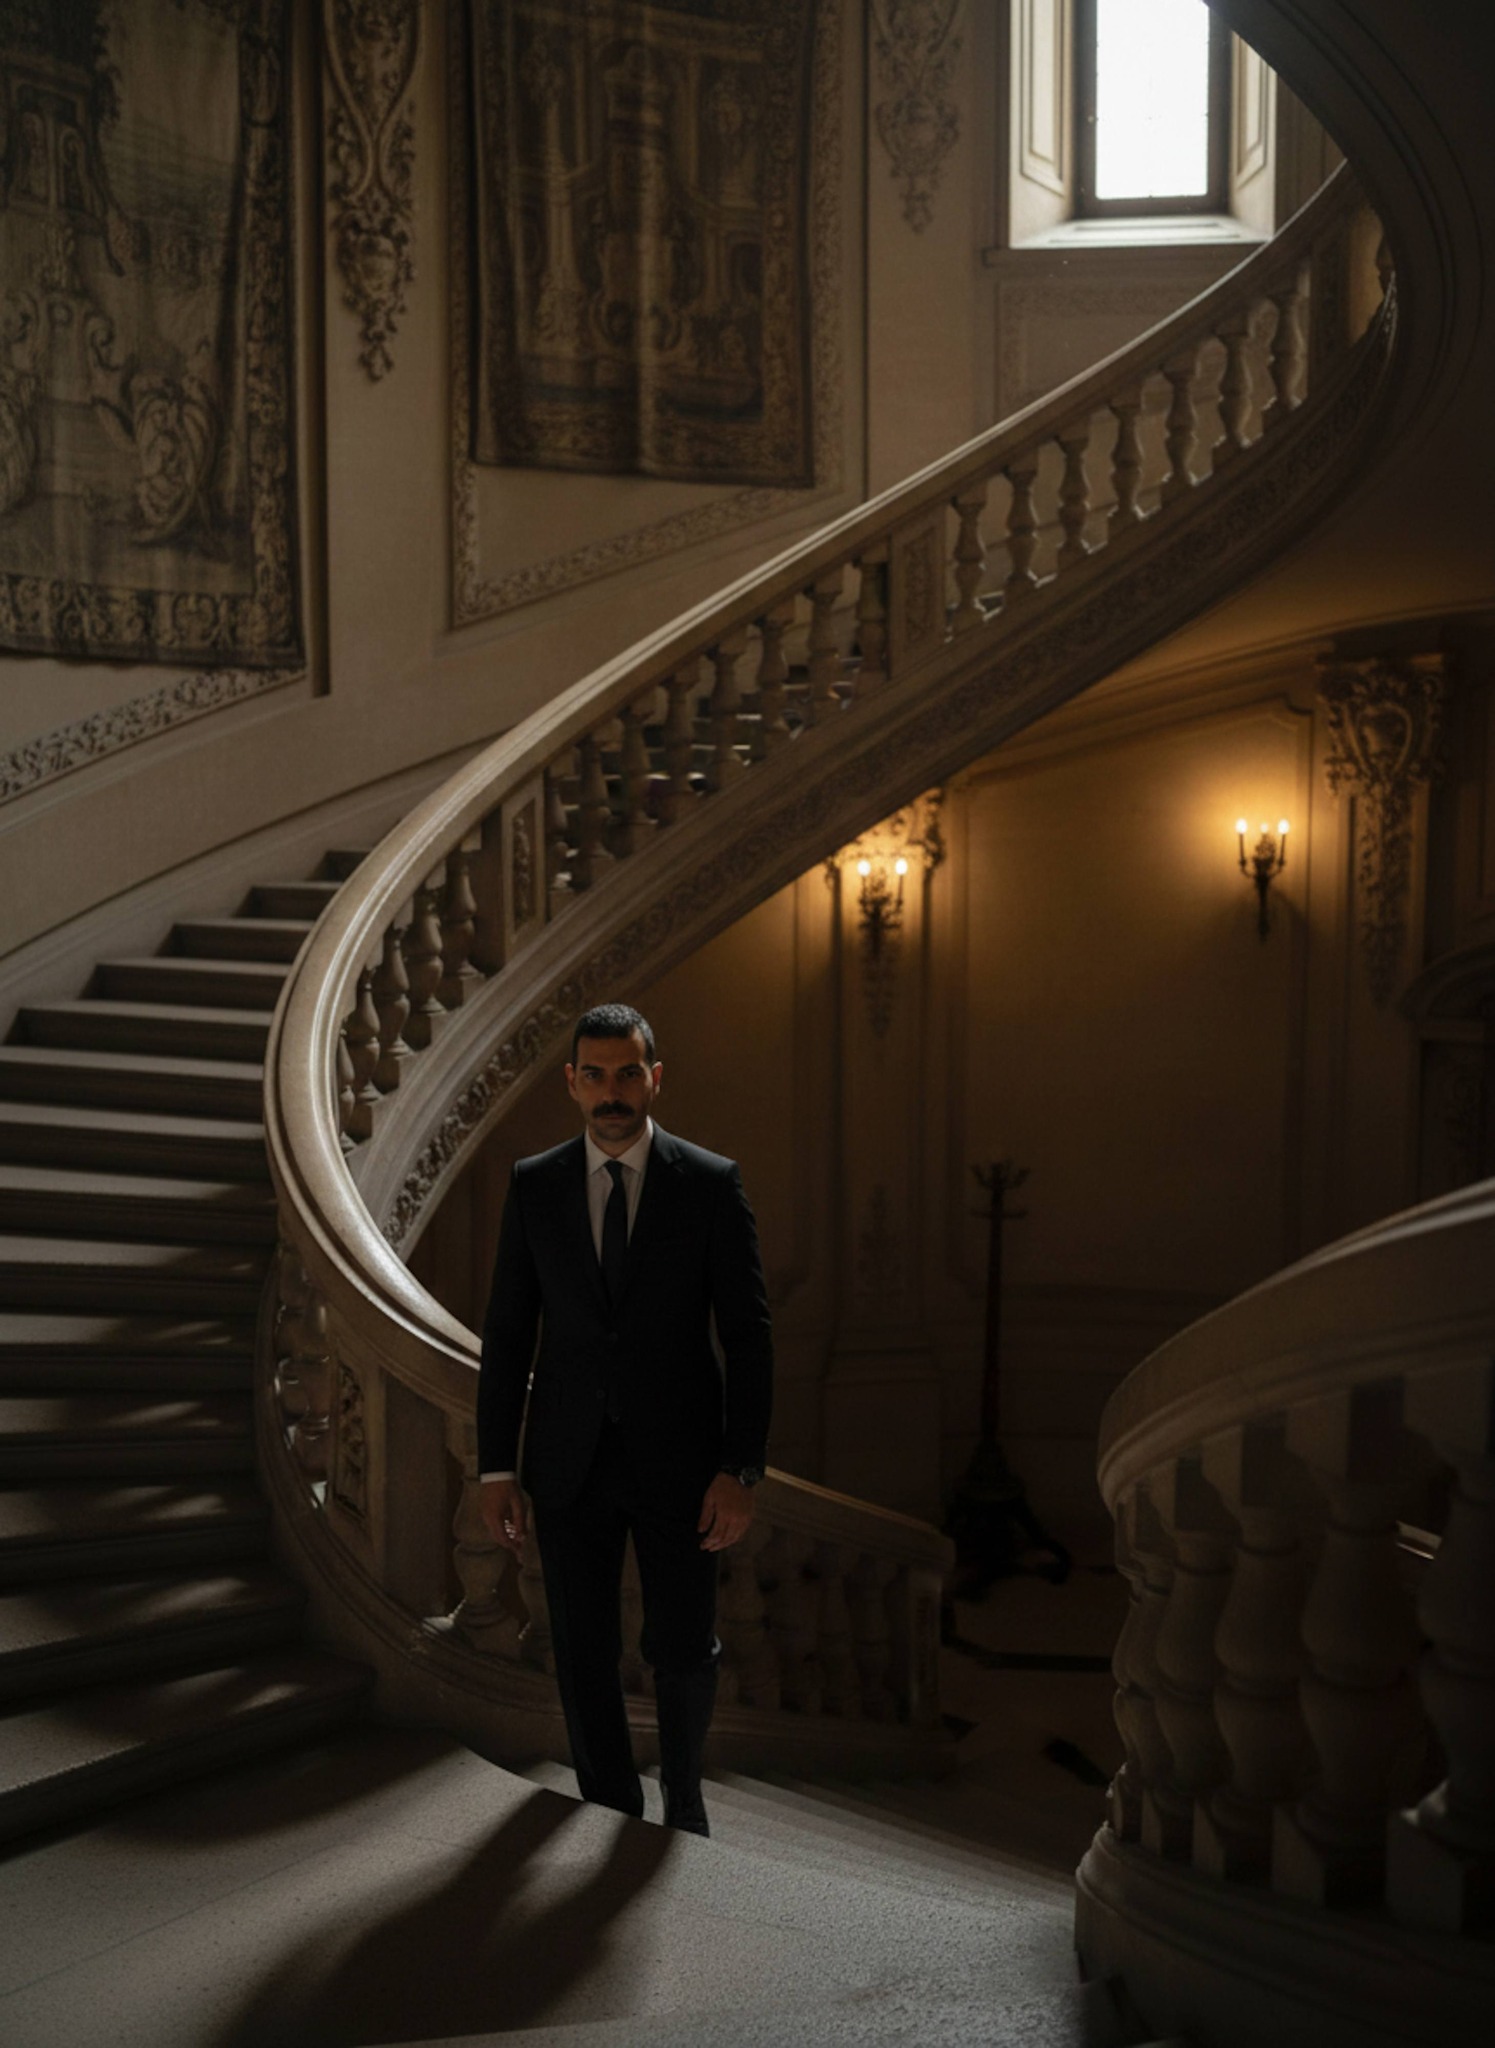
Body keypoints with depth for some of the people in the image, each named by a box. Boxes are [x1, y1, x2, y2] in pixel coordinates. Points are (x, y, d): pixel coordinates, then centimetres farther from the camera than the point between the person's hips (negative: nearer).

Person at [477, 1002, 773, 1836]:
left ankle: (683, 1791, 35)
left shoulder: (712, 1184, -6)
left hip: (677, 1457, -1)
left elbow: (749, 1338, -6)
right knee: (586, 1654, 7)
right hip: (571, 1458, 2)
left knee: (684, 1650, 5)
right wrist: (497, 1467, 0)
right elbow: (508, 1334, 4)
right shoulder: (534, 1186, 1)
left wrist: (742, 1471, -11)